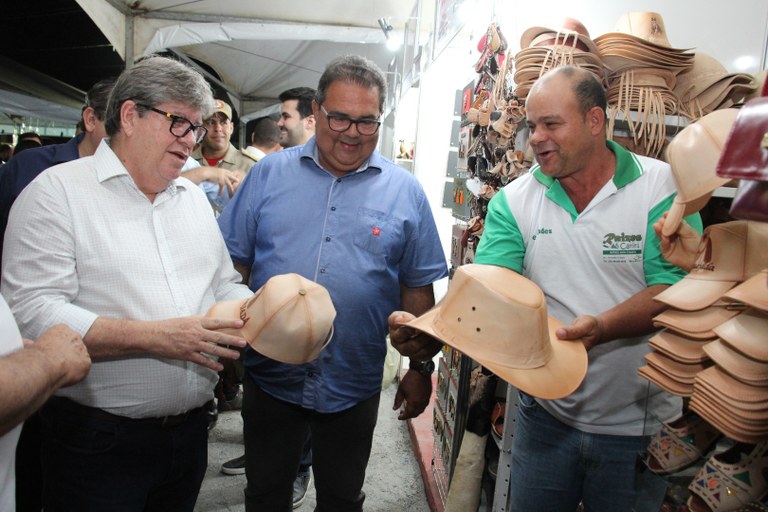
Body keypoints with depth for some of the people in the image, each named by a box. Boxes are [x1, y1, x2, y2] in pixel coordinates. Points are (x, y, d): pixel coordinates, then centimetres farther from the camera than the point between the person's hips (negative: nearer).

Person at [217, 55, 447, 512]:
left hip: (354, 387, 0)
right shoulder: (269, 174, -1)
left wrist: (420, 368, 3)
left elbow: (418, 287, 2)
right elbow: (233, 263, 2)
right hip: (269, 376, 1)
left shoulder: (405, 191, -2)